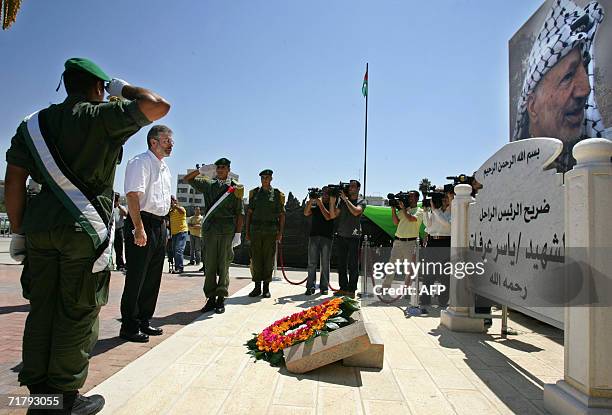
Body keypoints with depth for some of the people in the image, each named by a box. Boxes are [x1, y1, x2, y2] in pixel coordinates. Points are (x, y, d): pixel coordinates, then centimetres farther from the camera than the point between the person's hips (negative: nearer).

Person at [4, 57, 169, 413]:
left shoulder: (34, 123, 13)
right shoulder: (103, 116, -4)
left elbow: (14, 180, 8)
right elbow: (158, 106, -9)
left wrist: (19, 230, 12)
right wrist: (124, 89, 7)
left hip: (40, 227, 6)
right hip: (85, 229, -6)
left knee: (42, 310, 12)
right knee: (78, 313, 3)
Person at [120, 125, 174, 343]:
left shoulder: (165, 169, 19)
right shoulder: (140, 162, -9)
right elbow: (133, 195, -20)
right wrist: (139, 228, -26)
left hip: (159, 225, 9)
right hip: (142, 223, -9)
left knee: (153, 278, 13)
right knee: (136, 277, -3)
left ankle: (144, 322, 25)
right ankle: (129, 327, 8)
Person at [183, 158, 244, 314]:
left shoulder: (235, 187, 5)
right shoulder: (208, 184, 14)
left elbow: (240, 212, 2)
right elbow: (187, 179, 21)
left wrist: (238, 233, -5)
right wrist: (201, 170, 5)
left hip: (227, 230, -3)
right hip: (209, 229, 3)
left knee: (223, 265, 1)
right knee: (209, 265, 4)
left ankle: (221, 299, 8)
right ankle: (211, 298, 12)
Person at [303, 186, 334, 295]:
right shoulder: (315, 205, 15)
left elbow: (328, 217, -10)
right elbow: (306, 213, 2)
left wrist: (320, 203, -9)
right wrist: (310, 201, -10)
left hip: (326, 237, -2)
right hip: (314, 235, 2)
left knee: (325, 263, 1)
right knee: (312, 263, -1)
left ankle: (324, 287, 8)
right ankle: (310, 287, 2)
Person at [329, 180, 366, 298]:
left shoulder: (361, 202, 2)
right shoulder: (342, 201, 12)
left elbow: (356, 212, -18)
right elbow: (333, 215, 5)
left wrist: (346, 199, -14)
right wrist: (332, 202, -7)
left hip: (354, 237, -4)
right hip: (341, 236, 4)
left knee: (353, 265, -1)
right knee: (341, 264, 7)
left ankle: (351, 290, 4)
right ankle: (343, 288, 16)